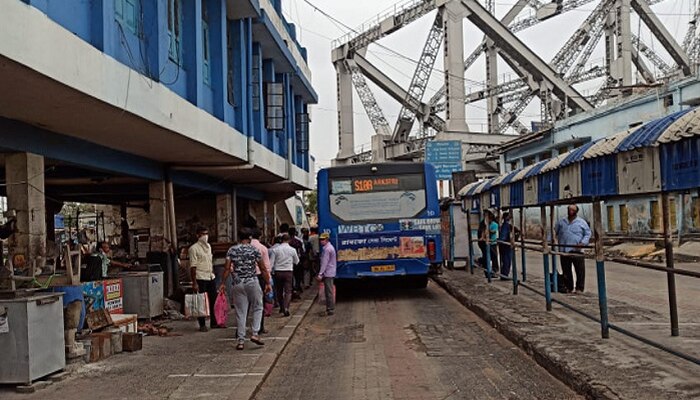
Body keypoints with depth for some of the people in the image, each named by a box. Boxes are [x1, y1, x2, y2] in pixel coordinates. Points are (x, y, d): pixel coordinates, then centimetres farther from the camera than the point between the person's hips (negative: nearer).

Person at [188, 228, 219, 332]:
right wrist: (194, 283, -17)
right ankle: (202, 325, 8)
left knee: (214, 300, 9)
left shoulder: (208, 246, 14)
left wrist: (213, 273, 14)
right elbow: (193, 267, -13)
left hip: (210, 278, 7)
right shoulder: (194, 248, -9)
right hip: (200, 278, -7)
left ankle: (214, 323, 18)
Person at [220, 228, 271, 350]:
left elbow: (227, 268, -3)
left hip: (238, 284, 2)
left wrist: (222, 283, 2)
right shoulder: (254, 250, -2)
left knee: (240, 312, 6)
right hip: (252, 282, -2)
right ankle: (255, 334, 1)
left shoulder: (231, 250, 4)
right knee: (258, 308, 13)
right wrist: (267, 283, 7)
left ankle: (241, 341, 7)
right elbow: (263, 269, -1)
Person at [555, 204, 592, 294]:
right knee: (566, 271, 8)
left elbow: (587, 234, 4)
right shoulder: (561, 222, 10)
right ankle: (568, 288, 19)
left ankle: (579, 288, 8)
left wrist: (583, 243, -9)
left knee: (580, 271, -1)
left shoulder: (582, 222, 3)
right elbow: (555, 232, 18)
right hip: (564, 250, 3)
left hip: (577, 250, -2)